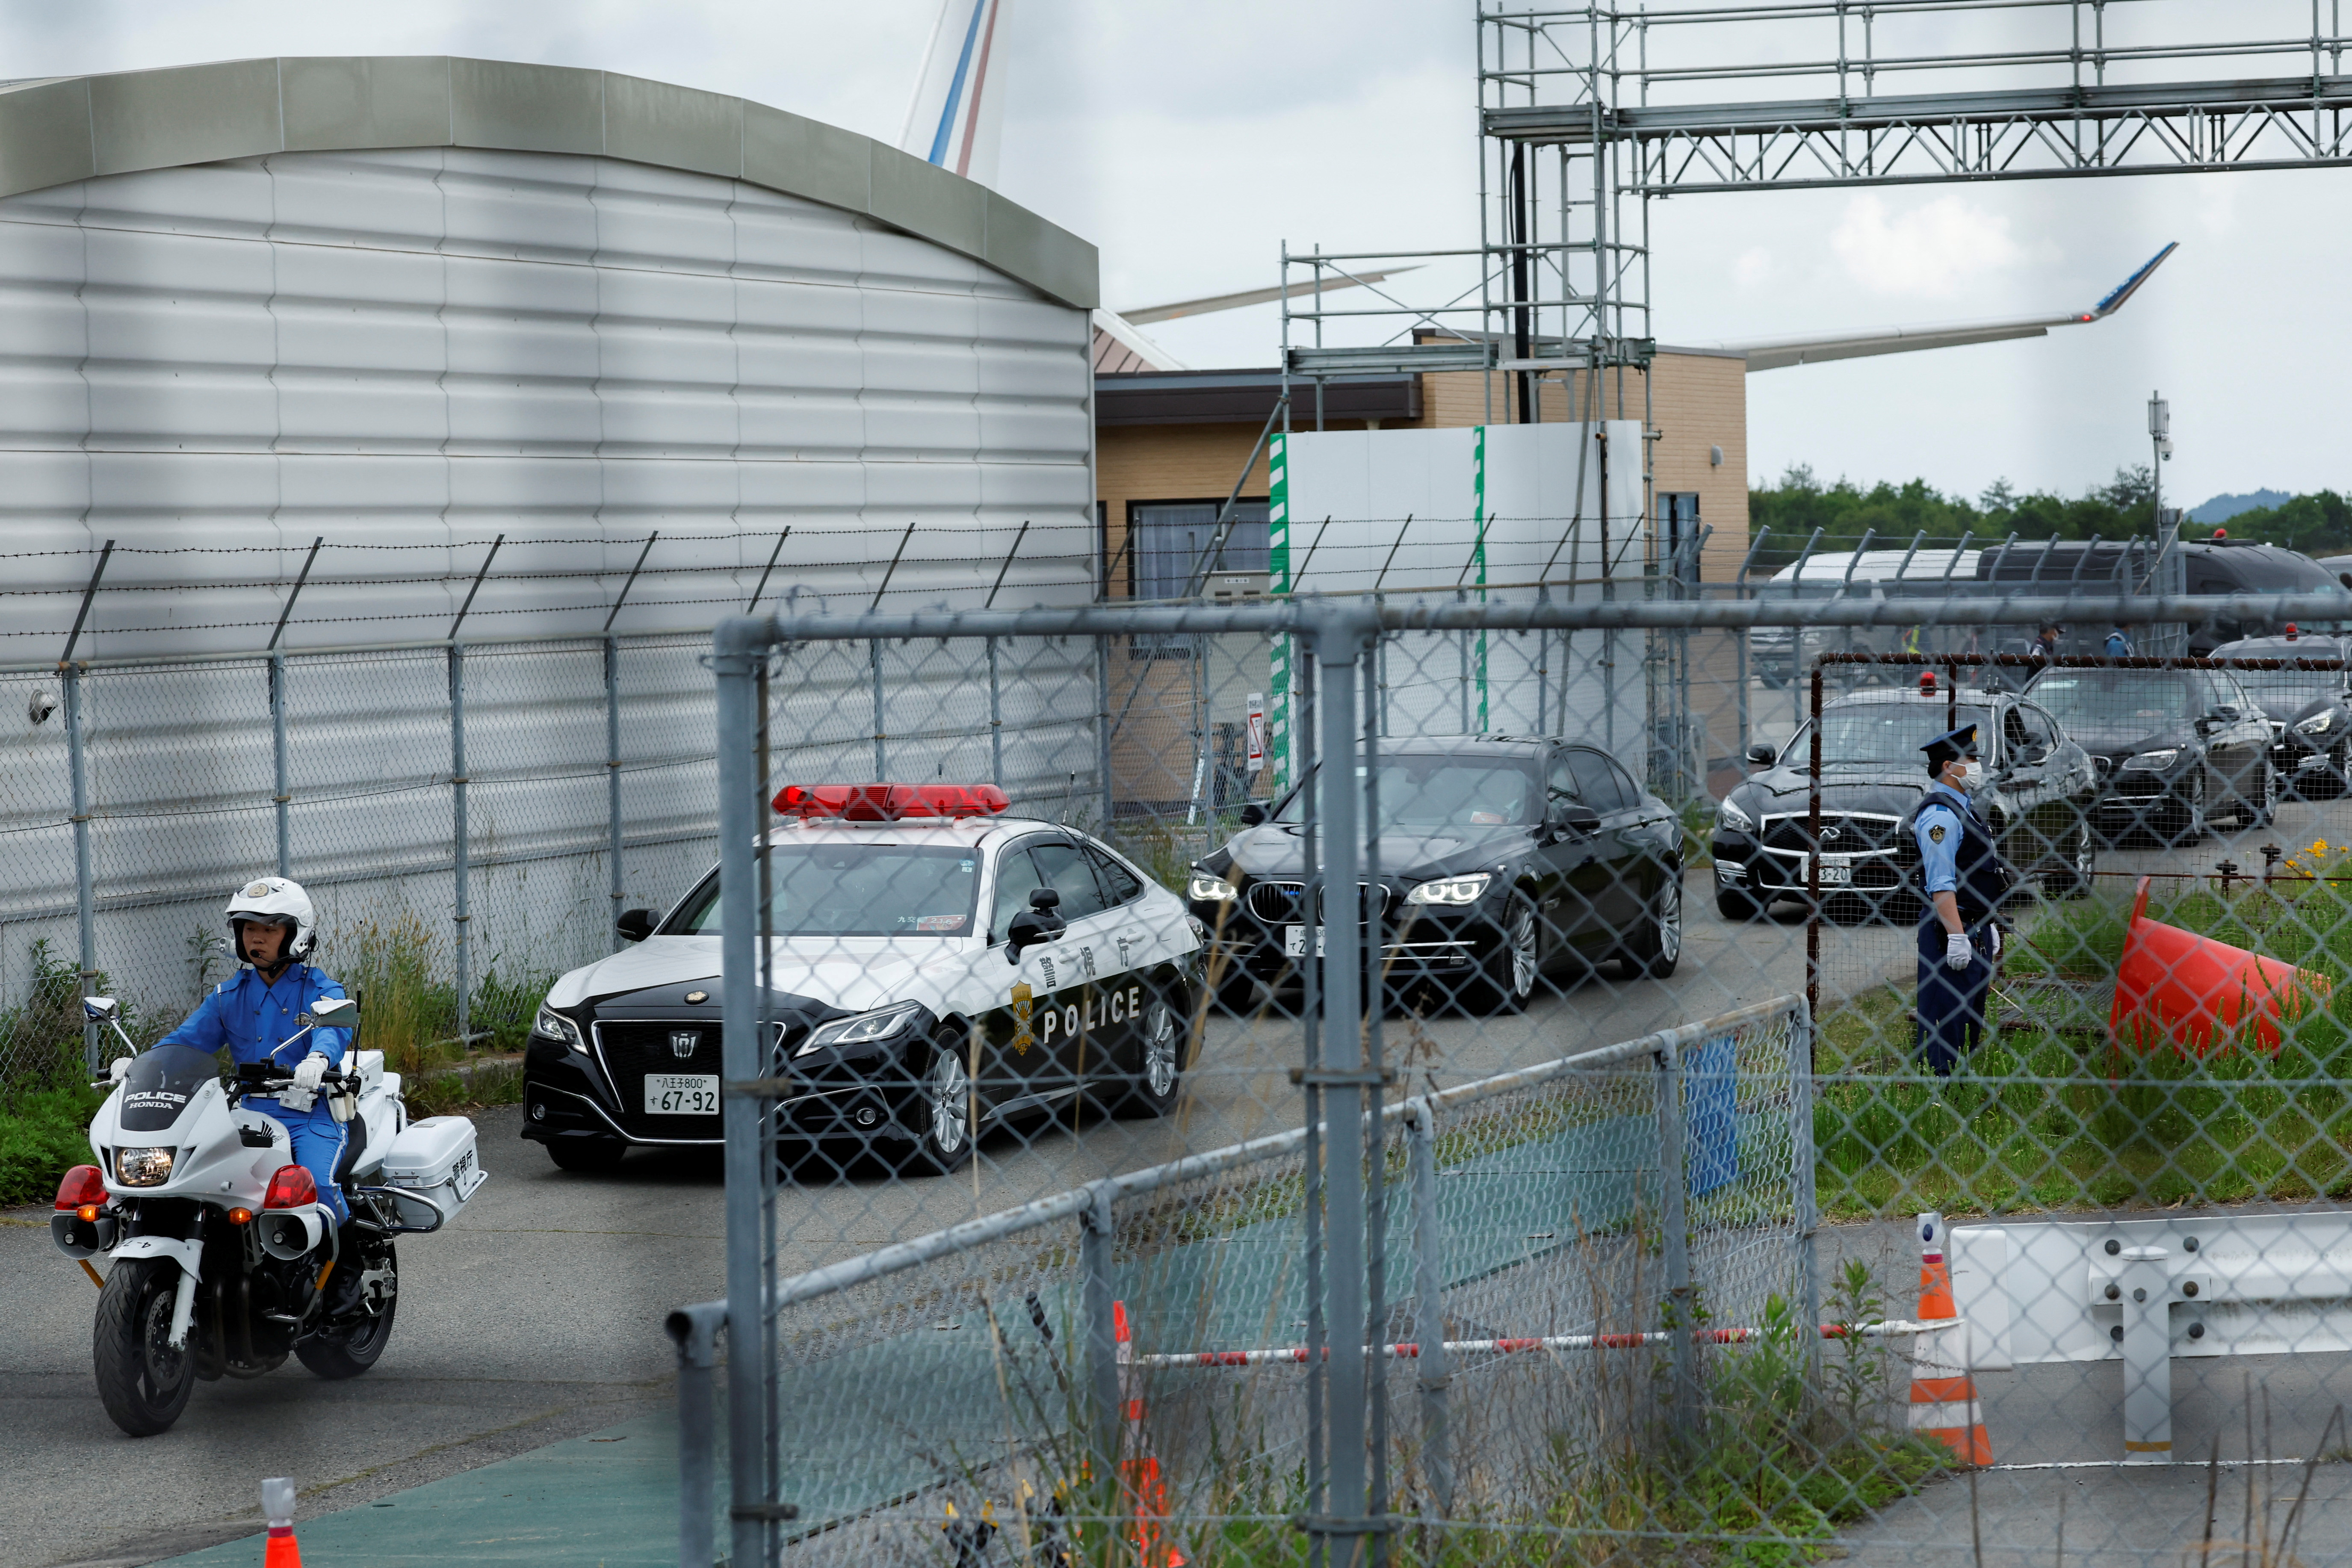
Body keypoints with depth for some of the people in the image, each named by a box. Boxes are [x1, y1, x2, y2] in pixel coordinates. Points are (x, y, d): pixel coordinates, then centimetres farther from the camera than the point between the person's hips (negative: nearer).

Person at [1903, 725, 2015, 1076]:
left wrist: (1989, 928, 24)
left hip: (1974, 928, 10)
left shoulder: (1963, 808, 17)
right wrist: (1956, 936, -26)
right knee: (1947, 1017, -8)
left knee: (1970, 1011, 14)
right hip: (1951, 929, -10)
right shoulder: (1940, 815, -16)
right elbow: (1941, 885, -22)